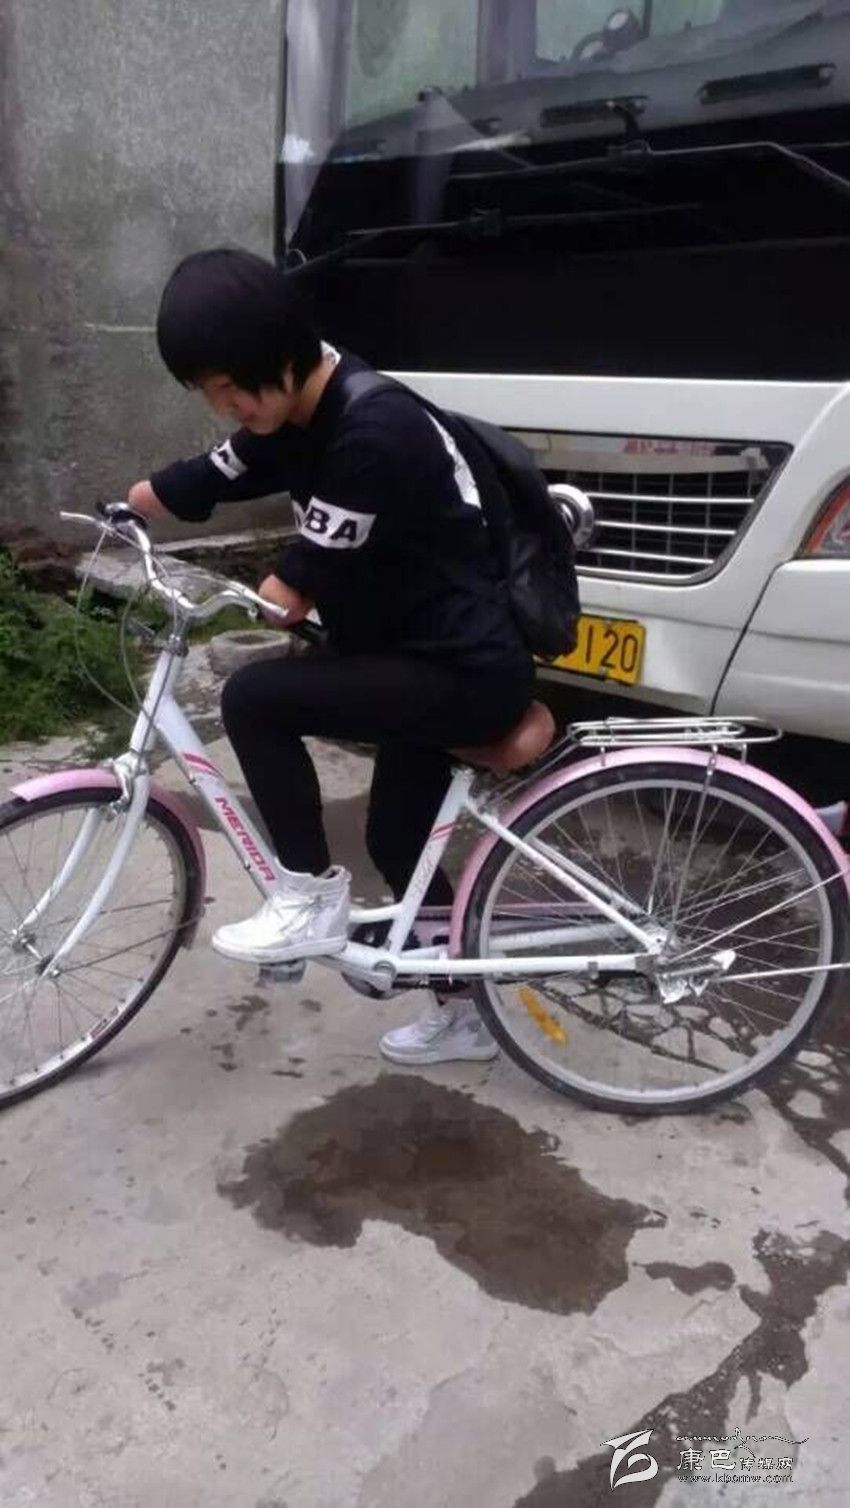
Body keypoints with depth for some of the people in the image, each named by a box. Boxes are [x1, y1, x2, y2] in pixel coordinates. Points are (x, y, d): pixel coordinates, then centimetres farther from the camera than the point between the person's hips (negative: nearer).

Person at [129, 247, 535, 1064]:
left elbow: (296, 593, -20)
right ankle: (462, 1014, 36)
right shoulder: (296, 417, 4)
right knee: (395, 838, 17)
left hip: (472, 674, -10)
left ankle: (311, 898, -1)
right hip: (426, 661, 10)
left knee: (253, 696, -19)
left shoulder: (372, 431, -24)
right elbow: (192, 485, 19)